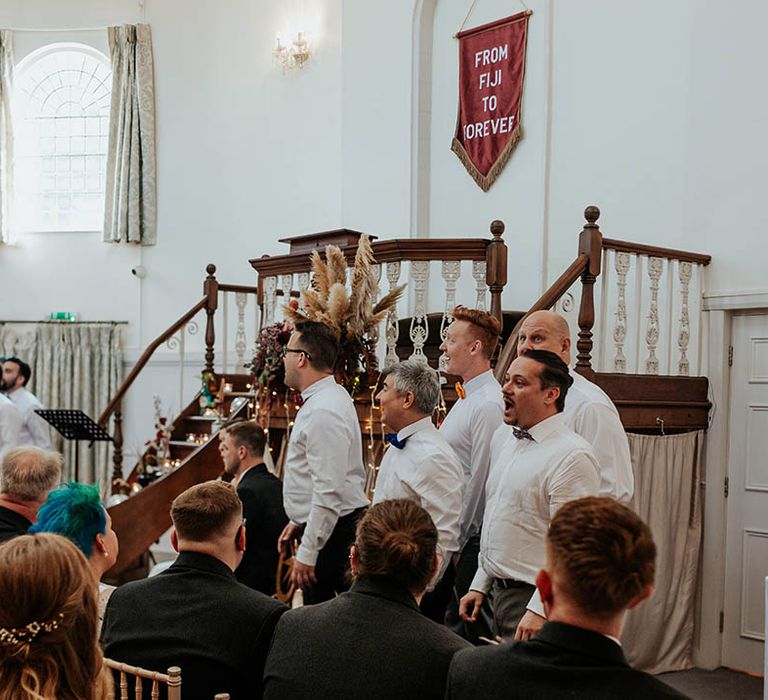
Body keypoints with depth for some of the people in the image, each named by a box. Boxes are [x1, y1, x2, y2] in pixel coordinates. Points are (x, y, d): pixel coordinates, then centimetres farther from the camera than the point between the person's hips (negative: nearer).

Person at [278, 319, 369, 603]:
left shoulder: (324, 412, -20)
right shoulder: (327, 397, 13)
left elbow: (330, 492, -24)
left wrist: (307, 554, -21)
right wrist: (299, 521, 23)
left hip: (331, 534, -10)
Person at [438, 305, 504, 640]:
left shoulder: (488, 405, -18)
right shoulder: (466, 398, 14)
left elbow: (479, 482, -19)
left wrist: (457, 543, -14)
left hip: (470, 540, -10)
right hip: (452, 536, 10)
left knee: (473, 631, -2)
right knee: (452, 625, 16)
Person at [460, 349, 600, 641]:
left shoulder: (572, 455, -16)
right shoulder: (502, 437, 11)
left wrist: (540, 611, -22)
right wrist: (480, 584, 18)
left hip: (538, 601, -8)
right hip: (500, 593, 8)